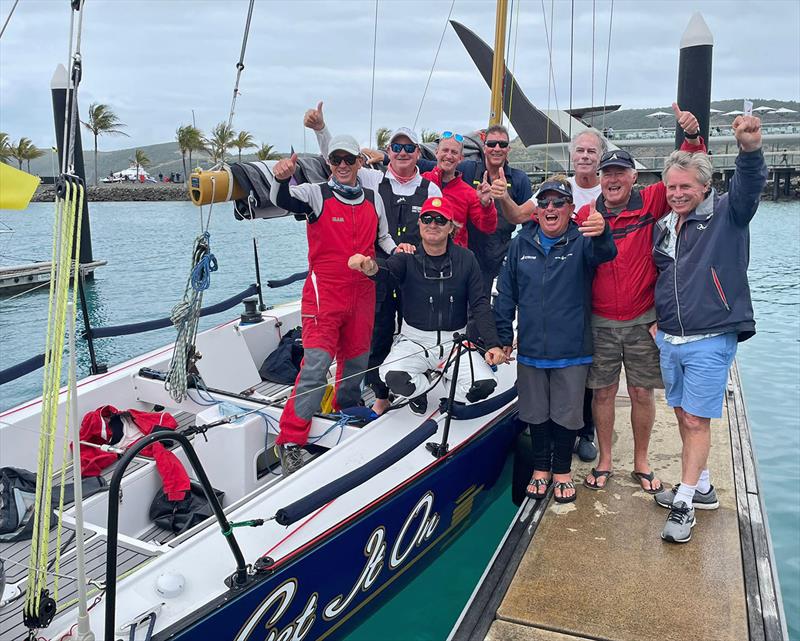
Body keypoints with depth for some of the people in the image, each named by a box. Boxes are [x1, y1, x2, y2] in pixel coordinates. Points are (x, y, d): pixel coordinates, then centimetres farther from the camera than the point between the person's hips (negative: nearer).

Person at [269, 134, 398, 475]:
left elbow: (382, 237, 21)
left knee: (355, 362, 15)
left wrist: (396, 250, -1)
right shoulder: (316, 194, -4)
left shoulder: (373, 199, 10)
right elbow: (283, 199, -23)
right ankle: (290, 441, -6)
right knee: (316, 364, -14)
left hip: (362, 293, 5)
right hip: (324, 291, -5)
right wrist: (282, 178, -44)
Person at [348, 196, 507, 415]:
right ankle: (420, 386, 9)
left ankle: (452, 390, 17)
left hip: (454, 342, 1)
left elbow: (480, 304, -3)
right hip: (414, 341, -1)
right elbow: (387, 266, -30)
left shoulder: (465, 259, -1)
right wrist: (371, 266, -56)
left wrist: (493, 344, -15)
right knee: (393, 376, -28)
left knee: (484, 384, -19)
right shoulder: (408, 258, -7)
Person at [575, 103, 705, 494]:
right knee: (603, 391, 9)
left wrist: (692, 137, -23)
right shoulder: (586, 214, -2)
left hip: (642, 320, 0)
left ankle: (641, 462, 27)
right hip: (600, 322, 0)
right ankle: (604, 461, 25)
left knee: (642, 392, 9)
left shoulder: (650, 204, -3)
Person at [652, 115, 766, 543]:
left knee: (696, 421, -3)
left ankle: (684, 504, 8)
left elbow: (748, 188, -26)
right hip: (669, 339, 6)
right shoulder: (662, 227, 10)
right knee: (684, 416, 14)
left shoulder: (726, 215, -5)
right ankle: (701, 487, 31)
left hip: (710, 341, -6)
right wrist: (658, 320, 11)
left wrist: (750, 149, -45)